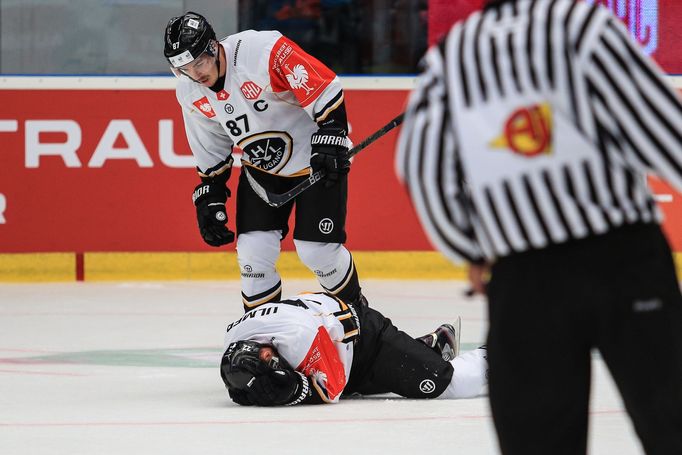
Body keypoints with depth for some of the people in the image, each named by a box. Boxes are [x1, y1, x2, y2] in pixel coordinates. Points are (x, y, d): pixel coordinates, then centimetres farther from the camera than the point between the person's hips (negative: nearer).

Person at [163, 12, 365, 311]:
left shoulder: (264, 51, -30)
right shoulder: (190, 94, -7)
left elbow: (325, 88, -24)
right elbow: (210, 152, 8)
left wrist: (330, 139, -27)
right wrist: (209, 198, 6)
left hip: (316, 160, -5)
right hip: (262, 168, 5)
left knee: (317, 250, -6)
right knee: (254, 251, -6)